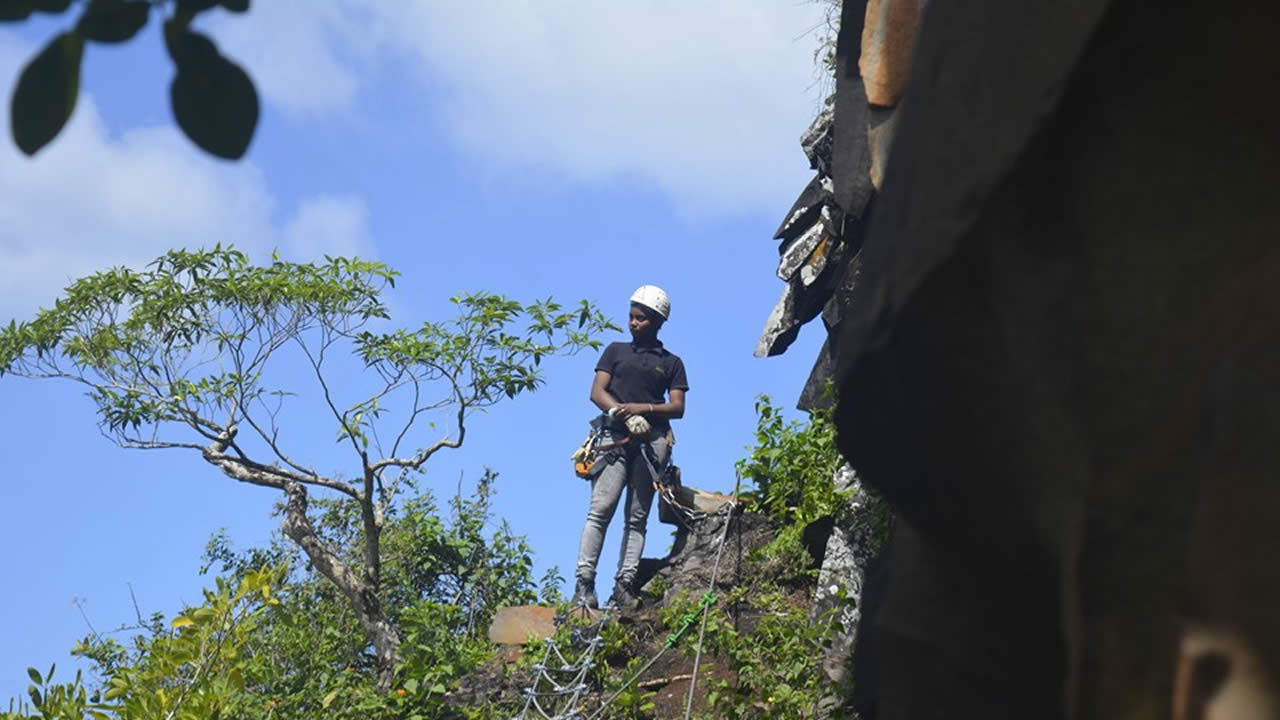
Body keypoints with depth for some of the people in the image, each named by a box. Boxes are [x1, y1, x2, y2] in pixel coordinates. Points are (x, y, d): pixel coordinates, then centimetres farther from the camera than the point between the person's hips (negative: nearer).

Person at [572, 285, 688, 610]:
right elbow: (597, 393, 8)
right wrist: (624, 414, -10)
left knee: (637, 517, -3)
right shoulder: (616, 350, 18)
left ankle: (625, 584, -6)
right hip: (616, 437, -1)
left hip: (653, 440, 1)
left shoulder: (671, 362, 17)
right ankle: (584, 583, -18)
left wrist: (643, 408, -11)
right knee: (601, 509, -13)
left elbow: (677, 407, 7)